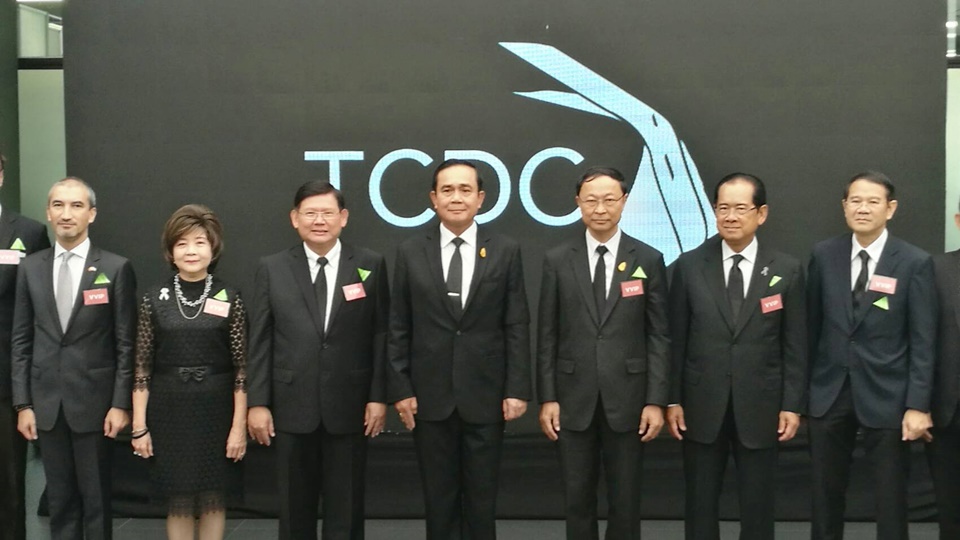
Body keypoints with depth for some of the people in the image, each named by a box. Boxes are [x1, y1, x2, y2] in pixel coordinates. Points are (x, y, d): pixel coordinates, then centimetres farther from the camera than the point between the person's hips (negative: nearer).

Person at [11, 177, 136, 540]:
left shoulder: (116, 268, -4)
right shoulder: (30, 267, 6)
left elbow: (126, 342, -4)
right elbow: (21, 340, 7)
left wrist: (120, 403, -8)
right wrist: (22, 403, 3)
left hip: (94, 400, -3)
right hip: (46, 401, 3)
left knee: (96, 498, 5)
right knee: (59, 498, 11)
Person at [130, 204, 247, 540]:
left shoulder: (229, 299, -1)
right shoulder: (155, 299, 1)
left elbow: (241, 367, -2)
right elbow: (142, 367, 2)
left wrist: (239, 425, -6)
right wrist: (139, 426, -2)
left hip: (216, 410, 0)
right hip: (169, 411, 0)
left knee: (213, 498, 8)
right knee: (178, 501, 7)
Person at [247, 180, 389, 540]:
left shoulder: (370, 265, 1)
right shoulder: (272, 269, 4)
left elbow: (381, 335, 1)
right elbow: (260, 340, 3)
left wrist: (379, 397, -4)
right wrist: (258, 402, -2)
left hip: (349, 406, -1)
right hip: (292, 406, 1)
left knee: (345, 507, 8)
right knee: (295, 506, 11)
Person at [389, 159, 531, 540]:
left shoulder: (506, 251, 2)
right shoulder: (410, 252, 3)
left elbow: (517, 326, 0)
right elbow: (399, 329, 3)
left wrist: (517, 389, -5)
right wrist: (400, 390, -2)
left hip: (485, 395, 0)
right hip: (430, 396, 1)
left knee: (481, 497, 8)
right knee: (438, 497, 8)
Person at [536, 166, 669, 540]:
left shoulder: (649, 260, 1)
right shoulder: (557, 260, 3)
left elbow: (659, 336, 0)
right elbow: (547, 336, 3)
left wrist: (656, 401, -5)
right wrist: (547, 398, -1)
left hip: (627, 399, -1)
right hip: (574, 399, 1)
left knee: (625, 500, 7)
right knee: (577, 499, 9)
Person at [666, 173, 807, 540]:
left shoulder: (787, 270, 0)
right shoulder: (689, 266, 0)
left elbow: (795, 346, 2)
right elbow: (676, 340, 2)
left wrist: (792, 405, -2)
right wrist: (673, 400, -1)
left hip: (759, 407, 0)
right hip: (702, 406, 0)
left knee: (757, 506, 8)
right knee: (700, 505, 9)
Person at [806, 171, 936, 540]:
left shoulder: (915, 263, -6)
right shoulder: (823, 255, 2)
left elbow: (923, 341, -7)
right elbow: (812, 325, 8)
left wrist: (918, 405, -12)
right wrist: (803, 386, 9)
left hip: (886, 395, -2)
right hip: (829, 391, 3)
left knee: (891, 495, 7)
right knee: (826, 491, 11)